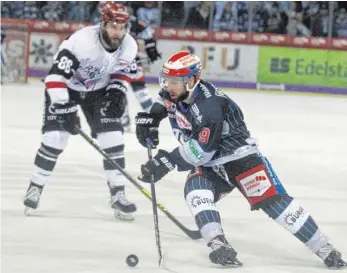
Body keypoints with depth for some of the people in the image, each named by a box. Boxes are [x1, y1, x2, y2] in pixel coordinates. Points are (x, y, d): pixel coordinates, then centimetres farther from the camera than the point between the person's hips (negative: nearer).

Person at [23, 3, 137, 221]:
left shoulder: (130, 46, -17)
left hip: (99, 90, 4)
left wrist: (117, 92, -11)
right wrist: (65, 109, -37)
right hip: (66, 87, -4)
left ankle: (118, 194, 0)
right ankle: (35, 187, 4)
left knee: (112, 136, -9)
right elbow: (56, 76, -34)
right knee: (55, 136, -14)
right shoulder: (82, 41, -35)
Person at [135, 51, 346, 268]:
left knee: (272, 199, -18)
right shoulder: (175, 93, -4)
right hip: (209, 164, 8)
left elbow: (200, 150, -31)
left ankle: (324, 248, -13)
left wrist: (167, 162, -30)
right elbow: (164, 101, 22)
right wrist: (149, 118, 5)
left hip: (240, 157, -8)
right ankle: (219, 245, -34)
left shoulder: (209, 106, -31)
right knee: (195, 190, -24)